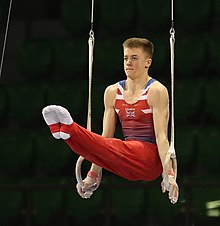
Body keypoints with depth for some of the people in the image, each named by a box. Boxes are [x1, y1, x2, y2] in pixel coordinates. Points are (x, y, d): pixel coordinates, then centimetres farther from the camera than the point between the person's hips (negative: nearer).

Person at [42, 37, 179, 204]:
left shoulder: (156, 91, -5)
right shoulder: (112, 92, 13)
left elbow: (161, 136, -13)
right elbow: (105, 136, 12)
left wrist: (168, 174, -22)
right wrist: (93, 174, 7)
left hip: (150, 157, -6)